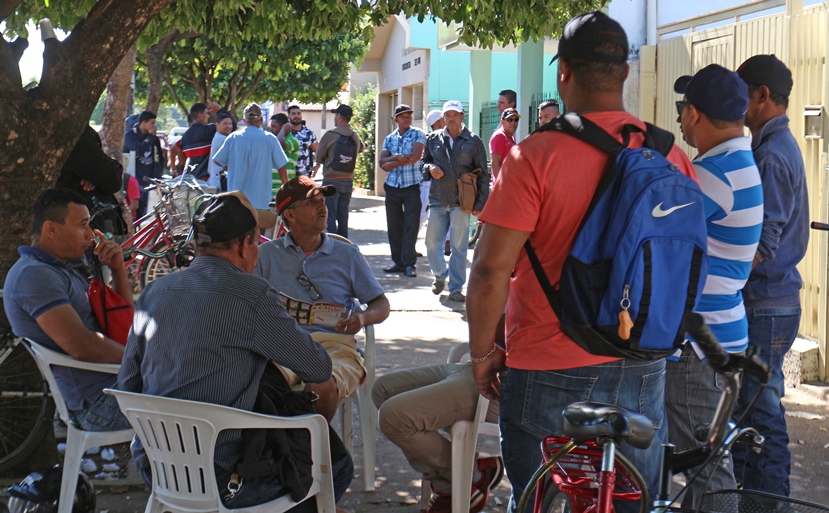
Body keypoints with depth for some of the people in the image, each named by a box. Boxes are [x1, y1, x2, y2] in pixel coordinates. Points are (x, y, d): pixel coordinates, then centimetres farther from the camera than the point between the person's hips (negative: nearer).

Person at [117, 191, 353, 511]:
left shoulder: (154, 291, 6)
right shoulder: (252, 295, -13)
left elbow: (127, 385, 13)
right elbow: (320, 370, -3)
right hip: (212, 477, -7)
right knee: (337, 467, 8)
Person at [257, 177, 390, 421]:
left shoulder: (347, 255, 21)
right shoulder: (268, 254, 20)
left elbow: (382, 305, 20)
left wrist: (363, 318, -4)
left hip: (332, 344, 0)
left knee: (322, 387, -35)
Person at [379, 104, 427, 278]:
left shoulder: (418, 134, 1)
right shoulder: (389, 138, 13)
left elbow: (415, 156, -13)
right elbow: (382, 161, 3)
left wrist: (391, 163, -8)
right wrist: (397, 157, -16)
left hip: (412, 186, -4)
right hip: (392, 186, 4)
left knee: (411, 225, -5)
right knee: (393, 225, 5)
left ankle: (409, 263, -3)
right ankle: (398, 262, 12)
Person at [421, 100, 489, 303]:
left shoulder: (473, 141, 1)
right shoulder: (433, 139, 8)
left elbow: (483, 174, 3)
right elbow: (424, 161, 21)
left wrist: (480, 203, -3)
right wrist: (430, 168, -4)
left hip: (461, 203, -3)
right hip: (437, 201, 3)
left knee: (459, 246, 0)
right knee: (432, 242, 7)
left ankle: (456, 288, 9)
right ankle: (440, 275, 32)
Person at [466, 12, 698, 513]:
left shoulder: (537, 156, -15)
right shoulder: (672, 156, -1)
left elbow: (491, 270, -15)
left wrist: (482, 352, -1)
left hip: (551, 377, -4)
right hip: (644, 371, 4)